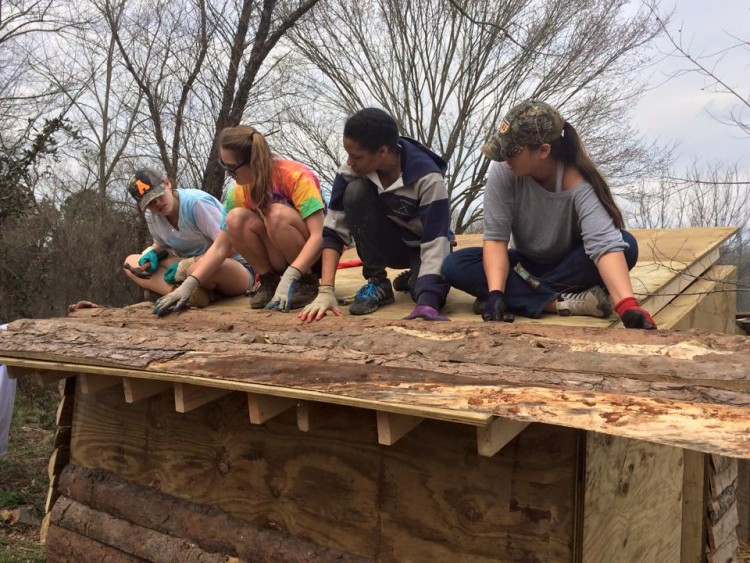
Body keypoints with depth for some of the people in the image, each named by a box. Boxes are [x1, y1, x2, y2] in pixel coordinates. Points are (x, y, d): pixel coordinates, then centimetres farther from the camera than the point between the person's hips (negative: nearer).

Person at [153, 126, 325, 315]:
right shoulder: (239, 192, -7)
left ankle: (307, 282, -14)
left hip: (315, 255, -4)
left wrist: (288, 278, -41)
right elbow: (220, 247, -7)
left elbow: (318, 236, -30)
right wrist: (188, 285, -19)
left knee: (277, 214, -32)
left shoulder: (296, 176, -23)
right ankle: (270, 281, -5)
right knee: (235, 218, -20)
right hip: (282, 259, 4)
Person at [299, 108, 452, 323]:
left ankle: (414, 280, 4)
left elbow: (435, 243, -36)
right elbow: (334, 231, -21)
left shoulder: (428, 179, -31)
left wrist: (426, 303, -51)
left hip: (422, 247, -2)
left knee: (432, 295, -35)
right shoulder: (351, 171, -23)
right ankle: (377, 282, -12)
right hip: (386, 245, 3)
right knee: (355, 191, -28)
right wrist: (326, 291, -33)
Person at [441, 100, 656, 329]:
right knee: (454, 266, -23)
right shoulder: (503, 171, -23)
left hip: (570, 266, -2)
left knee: (626, 245, -33)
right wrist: (495, 293, -40)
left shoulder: (580, 184, -29)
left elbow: (605, 243, -42)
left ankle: (516, 296, -25)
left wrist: (628, 306, -57)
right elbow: (496, 237, -24)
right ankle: (563, 302, -31)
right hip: (527, 265, 2)